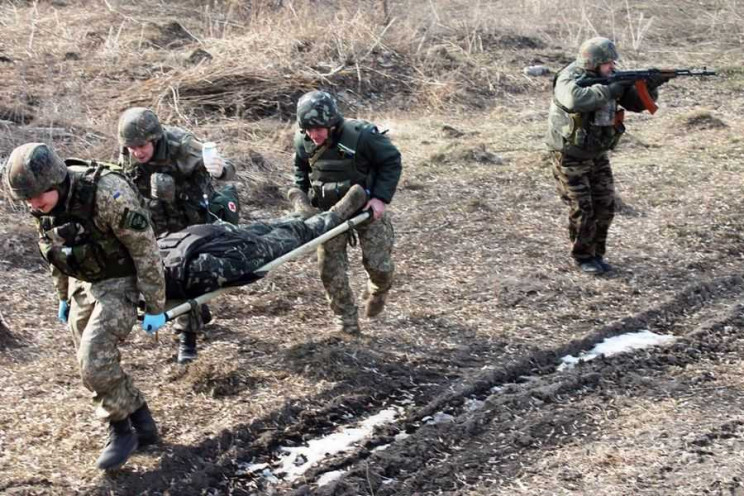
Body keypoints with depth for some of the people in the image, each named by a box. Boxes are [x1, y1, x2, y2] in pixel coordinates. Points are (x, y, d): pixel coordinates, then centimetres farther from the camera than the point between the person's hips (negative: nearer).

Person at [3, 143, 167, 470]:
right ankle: (142, 423, 23)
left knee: (95, 362, -17)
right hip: (82, 284, 7)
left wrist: (155, 308, -16)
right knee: (93, 365, 8)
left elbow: (146, 251, -22)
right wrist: (63, 296, 20)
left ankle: (122, 430, 3)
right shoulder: (43, 205, -9)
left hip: (119, 283, -7)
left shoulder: (108, 195, -31)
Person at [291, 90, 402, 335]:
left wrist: (381, 197, -20)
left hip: (367, 208, -3)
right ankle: (347, 321, 17)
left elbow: (391, 161, -13)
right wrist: (299, 197, -4)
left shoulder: (361, 135, -26)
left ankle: (378, 292, 35)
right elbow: (301, 171, 11)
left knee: (379, 264, -3)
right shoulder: (303, 142, -11)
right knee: (331, 270, -2)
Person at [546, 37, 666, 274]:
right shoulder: (569, 79, -21)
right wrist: (610, 90, -38)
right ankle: (582, 256, 10)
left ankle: (597, 253, 18)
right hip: (570, 156, -6)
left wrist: (650, 87, -18)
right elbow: (576, 100, -45)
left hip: (597, 154, 6)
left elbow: (637, 102, 2)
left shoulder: (610, 78, -1)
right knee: (582, 210, -6)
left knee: (605, 206, 4)